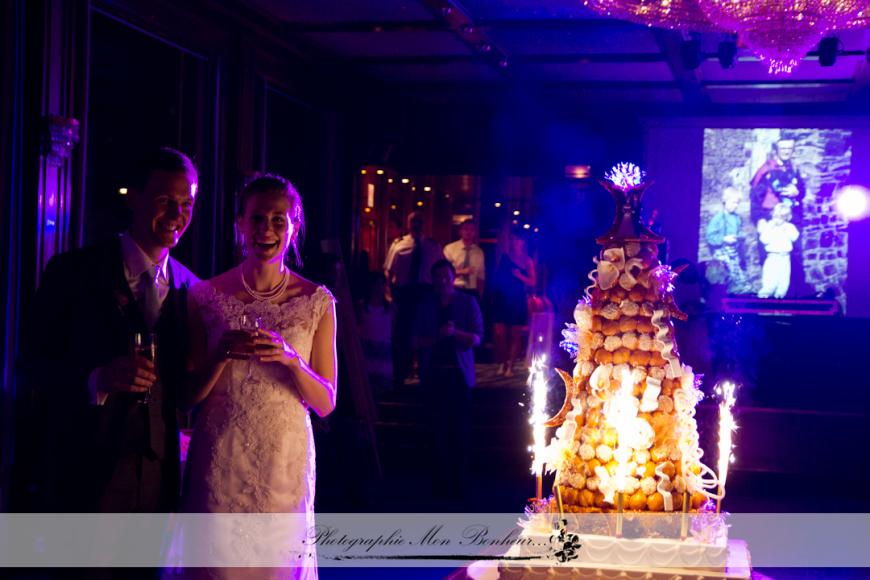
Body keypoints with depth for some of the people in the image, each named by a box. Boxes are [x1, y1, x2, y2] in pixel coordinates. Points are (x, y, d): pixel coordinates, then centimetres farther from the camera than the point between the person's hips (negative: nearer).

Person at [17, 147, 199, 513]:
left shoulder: (192, 288, 7)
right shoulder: (72, 272, -4)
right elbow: (31, 370, -7)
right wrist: (95, 380, -24)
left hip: (158, 480, 4)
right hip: (81, 479, -3)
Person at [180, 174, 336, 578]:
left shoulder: (316, 301, 0)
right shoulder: (208, 296, -1)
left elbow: (325, 403, 0)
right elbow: (188, 396, 1)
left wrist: (290, 358, -17)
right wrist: (222, 355, -17)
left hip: (286, 464, 1)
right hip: (218, 464, 0)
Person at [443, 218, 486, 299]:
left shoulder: (479, 252, 7)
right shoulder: (450, 248, -3)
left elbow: (481, 277, 9)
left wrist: (479, 297, 2)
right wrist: (461, 272, -17)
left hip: (472, 293, 2)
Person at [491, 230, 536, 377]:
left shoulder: (527, 261, 5)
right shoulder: (504, 258, 8)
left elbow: (533, 282, 1)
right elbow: (498, 276, 12)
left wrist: (520, 276, -16)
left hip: (518, 301, -1)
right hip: (502, 300, 1)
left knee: (515, 335, 1)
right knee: (499, 334, -6)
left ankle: (510, 366, 4)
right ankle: (502, 364, 4)